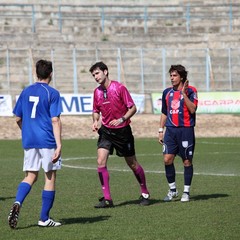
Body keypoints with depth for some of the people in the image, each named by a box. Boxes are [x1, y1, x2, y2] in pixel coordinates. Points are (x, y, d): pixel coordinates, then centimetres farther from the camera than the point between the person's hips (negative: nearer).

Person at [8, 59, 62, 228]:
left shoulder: (26, 92, 9)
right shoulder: (52, 93, -7)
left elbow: (18, 119, 12)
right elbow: (55, 120, -13)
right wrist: (59, 145, -15)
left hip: (29, 141, 5)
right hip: (47, 142, -5)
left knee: (30, 177, 11)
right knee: (50, 178, 6)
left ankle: (17, 203, -16)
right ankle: (44, 219, 8)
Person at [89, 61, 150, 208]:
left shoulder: (119, 88, -12)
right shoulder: (97, 92, 3)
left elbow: (133, 108, -10)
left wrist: (121, 120, -23)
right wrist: (95, 121, -4)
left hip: (123, 131, -4)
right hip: (106, 130, 4)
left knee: (132, 164, 6)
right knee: (101, 161, -13)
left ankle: (145, 194, 26)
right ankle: (107, 199, -9)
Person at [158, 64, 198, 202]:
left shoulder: (190, 90, -3)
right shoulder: (167, 92, 12)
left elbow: (192, 109, -16)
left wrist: (184, 93, -20)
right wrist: (161, 130, 16)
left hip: (186, 130, -4)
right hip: (170, 130, 4)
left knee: (187, 161, 1)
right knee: (167, 159, -6)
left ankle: (186, 192, 10)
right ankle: (172, 190, 8)